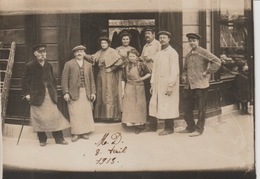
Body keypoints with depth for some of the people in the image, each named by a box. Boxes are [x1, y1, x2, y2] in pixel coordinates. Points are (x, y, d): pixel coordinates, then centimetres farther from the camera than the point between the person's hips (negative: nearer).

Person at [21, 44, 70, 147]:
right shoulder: (30, 66, -2)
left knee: (55, 116, 1)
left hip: (50, 95, 4)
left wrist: (54, 91, 9)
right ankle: (42, 140, 13)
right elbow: (25, 81, -1)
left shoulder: (49, 66, 11)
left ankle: (59, 138, 7)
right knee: (39, 118, 0)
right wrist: (27, 94, -6)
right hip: (37, 96, -4)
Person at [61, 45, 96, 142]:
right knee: (75, 114, -4)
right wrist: (66, 93, -9)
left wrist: (93, 92, 7)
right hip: (74, 93, -3)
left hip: (86, 93, 3)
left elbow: (92, 80, 15)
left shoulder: (88, 65, 14)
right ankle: (75, 133, 4)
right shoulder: (69, 64, 2)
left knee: (86, 113, 1)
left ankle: (84, 132, 10)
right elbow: (64, 79, -1)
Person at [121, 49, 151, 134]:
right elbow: (123, 79, 5)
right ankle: (131, 122, 6)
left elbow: (149, 73, 6)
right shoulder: (126, 66, 3)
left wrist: (142, 78, -9)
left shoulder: (141, 65, -3)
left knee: (139, 106, 3)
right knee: (129, 106, -2)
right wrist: (123, 91, 1)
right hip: (129, 88, 1)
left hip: (139, 88, -1)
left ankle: (139, 124, 11)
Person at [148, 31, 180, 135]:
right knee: (154, 105, 5)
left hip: (167, 84, -7)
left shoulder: (172, 53, -7)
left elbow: (174, 71, -13)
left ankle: (169, 128, 7)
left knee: (167, 106, -3)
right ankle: (153, 126, 13)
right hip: (158, 85, 7)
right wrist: (152, 84, 13)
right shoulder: (158, 54, 16)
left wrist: (170, 85, -18)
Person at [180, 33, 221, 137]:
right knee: (187, 107, 10)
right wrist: (184, 76, 10)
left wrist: (207, 72, -12)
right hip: (189, 85, 7)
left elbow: (217, 62, -13)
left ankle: (199, 129, 9)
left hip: (200, 84, -7)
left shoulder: (203, 52, -6)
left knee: (201, 108, 1)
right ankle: (190, 127, 23)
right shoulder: (188, 55, 15)